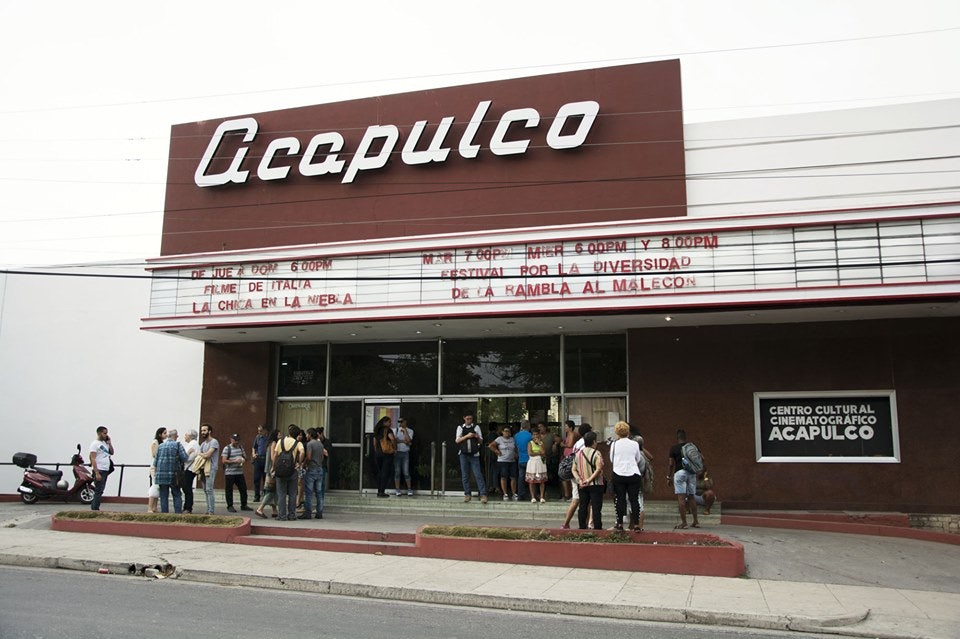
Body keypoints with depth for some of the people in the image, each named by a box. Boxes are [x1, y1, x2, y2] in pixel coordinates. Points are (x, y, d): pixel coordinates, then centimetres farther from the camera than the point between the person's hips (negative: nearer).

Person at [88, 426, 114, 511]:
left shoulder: (105, 443, 15)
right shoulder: (95, 444, -10)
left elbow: (112, 452, 20)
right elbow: (93, 459, -15)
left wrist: (109, 443, 6)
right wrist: (97, 473, -22)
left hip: (105, 470, 8)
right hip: (99, 470, -8)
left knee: (100, 490, 12)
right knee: (99, 491, -9)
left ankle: (93, 508, 18)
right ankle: (95, 509, -6)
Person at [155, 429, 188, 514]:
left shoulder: (160, 446, 9)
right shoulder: (178, 445, -2)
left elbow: (155, 461, 9)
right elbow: (184, 458, -10)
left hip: (161, 475, 3)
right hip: (173, 475, -3)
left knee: (164, 496, 7)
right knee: (177, 495, 6)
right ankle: (178, 513, 0)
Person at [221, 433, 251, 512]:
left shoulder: (240, 447, 14)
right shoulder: (227, 448, -6)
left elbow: (245, 457, 22)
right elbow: (224, 461, -13)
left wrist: (243, 459, -2)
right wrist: (234, 461, -20)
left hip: (239, 472, 6)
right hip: (230, 473, -6)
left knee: (243, 489, 7)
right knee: (229, 490, 1)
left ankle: (244, 505, 17)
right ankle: (230, 506, 11)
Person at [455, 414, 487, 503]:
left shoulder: (476, 427, 7)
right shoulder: (460, 428, 9)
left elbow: (481, 442, 7)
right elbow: (457, 440, -2)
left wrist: (478, 437, -16)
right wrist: (466, 436, -18)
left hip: (474, 455, -1)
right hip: (463, 455, 2)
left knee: (478, 474, -9)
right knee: (465, 475, 4)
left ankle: (483, 494, -11)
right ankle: (467, 494, 12)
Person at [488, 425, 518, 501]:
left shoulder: (513, 439, 13)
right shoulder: (499, 439, -2)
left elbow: (516, 448, 26)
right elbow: (490, 446, -7)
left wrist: (516, 454, 10)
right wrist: (497, 452, -7)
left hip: (512, 461, 4)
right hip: (502, 461, -4)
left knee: (513, 477, 0)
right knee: (503, 478, -4)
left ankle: (514, 494, 8)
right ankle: (505, 494, 4)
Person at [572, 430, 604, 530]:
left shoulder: (578, 453, 6)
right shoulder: (596, 453, -11)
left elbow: (574, 470, 3)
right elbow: (598, 469, -23)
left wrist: (579, 480, -6)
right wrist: (589, 479, -20)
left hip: (582, 486, 5)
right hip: (595, 485, -5)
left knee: (583, 507, 11)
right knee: (596, 508, 0)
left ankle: (582, 528, 16)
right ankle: (597, 528, 1)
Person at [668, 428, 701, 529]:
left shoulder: (674, 448, -1)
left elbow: (671, 464, -3)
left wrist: (669, 476, 6)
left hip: (679, 472, -4)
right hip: (692, 472, 4)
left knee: (681, 498, -4)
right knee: (692, 496, 14)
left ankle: (683, 522, -6)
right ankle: (696, 521, 16)